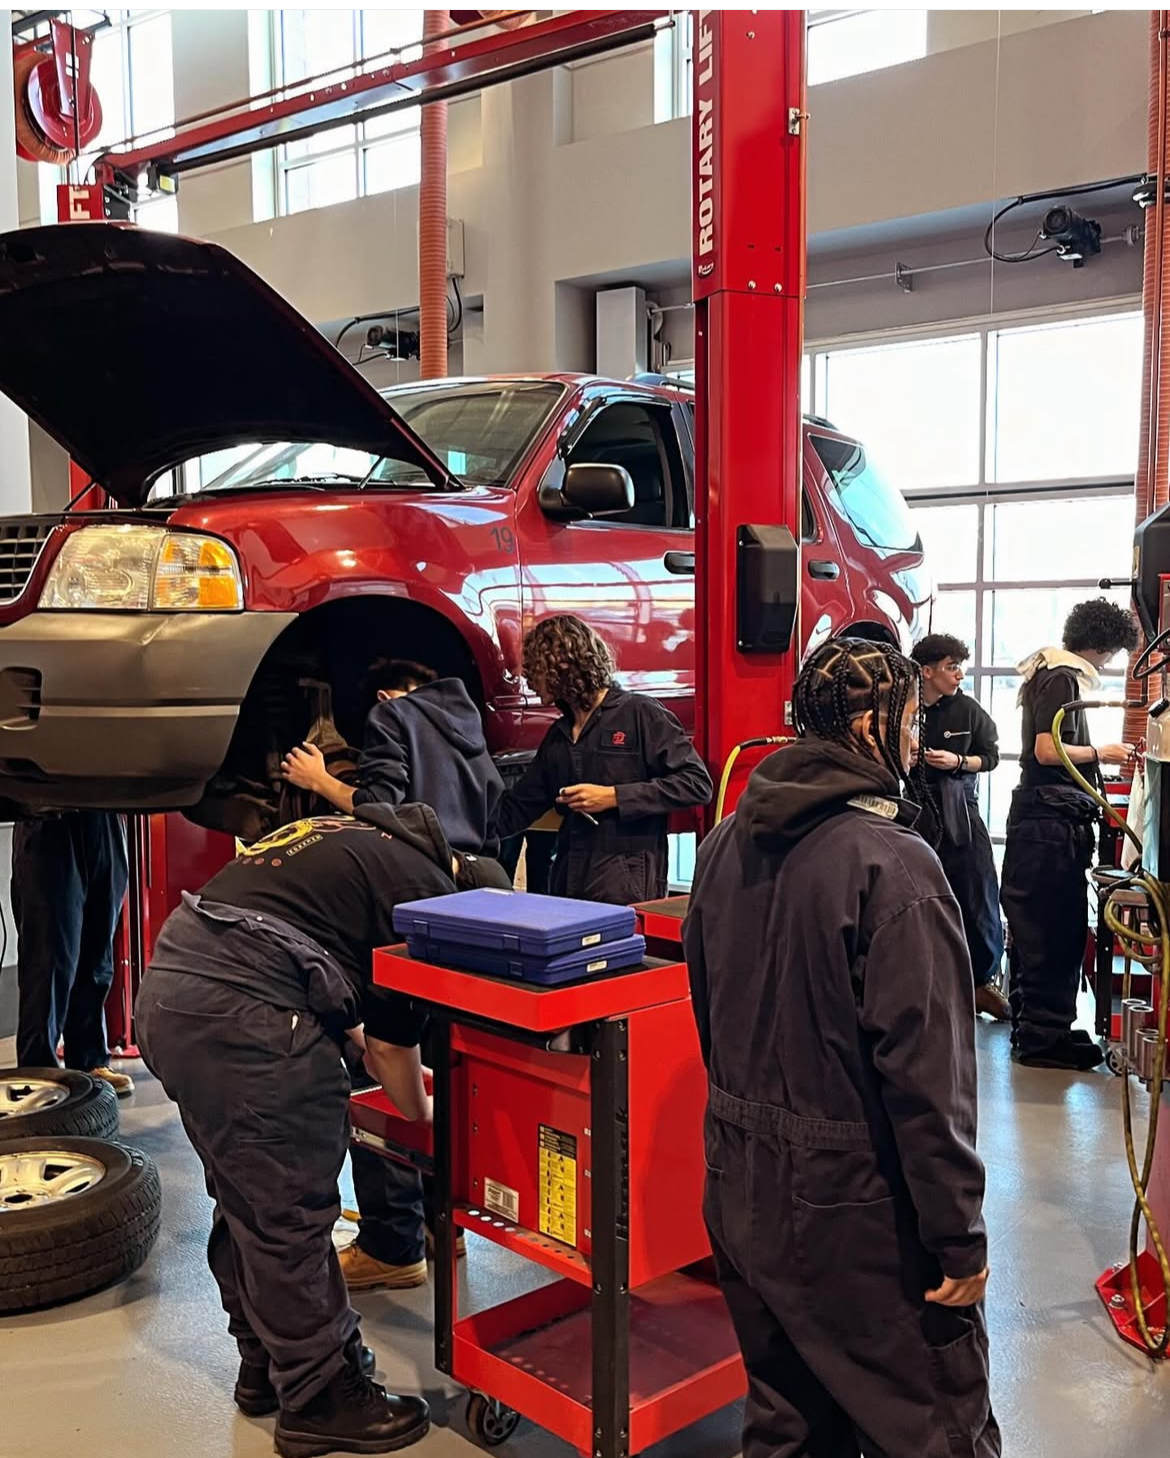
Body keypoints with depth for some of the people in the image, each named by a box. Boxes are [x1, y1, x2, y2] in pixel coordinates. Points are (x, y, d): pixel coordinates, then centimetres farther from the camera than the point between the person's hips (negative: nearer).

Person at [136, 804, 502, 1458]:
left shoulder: (359, 841, 24)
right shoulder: (426, 885, -3)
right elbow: (393, 1032, 1)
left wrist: (392, 1060, 40)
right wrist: (421, 1111, 20)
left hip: (168, 988, 10)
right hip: (240, 1015, -10)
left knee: (246, 1202, 21)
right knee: (290, 1217, 2)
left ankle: (265, 1367, 34)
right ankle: (321, 1402, 14)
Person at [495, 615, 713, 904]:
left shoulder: (641, 714, -4)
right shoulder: (558, 735, 17)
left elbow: (697, 783, -11)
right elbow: (516, 810, 21)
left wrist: (613, 796, -14)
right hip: (567, 887, 6)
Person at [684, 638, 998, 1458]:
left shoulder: (728, 844, 4)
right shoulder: (892, 865, -19)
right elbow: (926, 1073, -20)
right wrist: (959, 1235, -13)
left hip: (744, 1189, 8)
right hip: (858, 1205, -8)